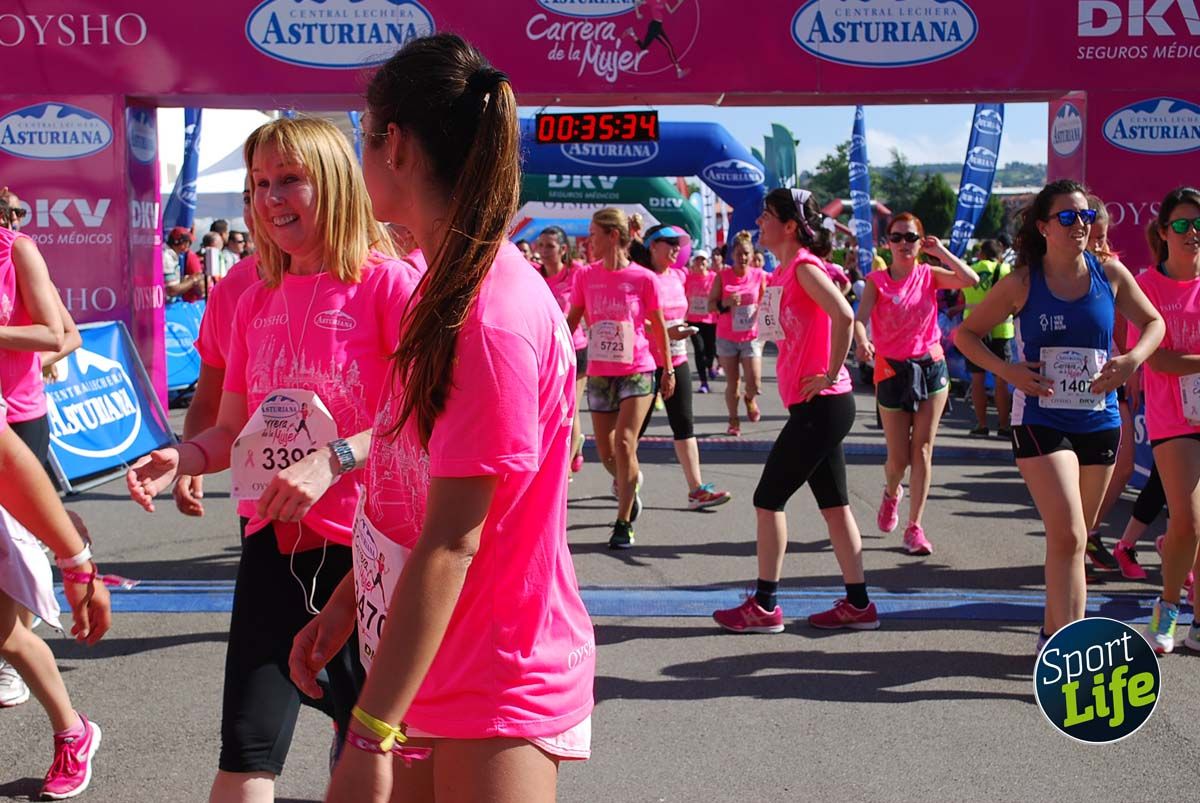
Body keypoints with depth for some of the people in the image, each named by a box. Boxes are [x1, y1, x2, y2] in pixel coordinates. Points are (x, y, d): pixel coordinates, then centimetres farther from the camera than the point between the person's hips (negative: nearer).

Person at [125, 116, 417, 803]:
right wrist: (178, 459, -4)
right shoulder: (256, 302, 11)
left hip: (360, 545, -5)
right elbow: (234, 430, 17)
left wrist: (330, 461, -28)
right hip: (274, 542, 5)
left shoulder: (389, 282, -8)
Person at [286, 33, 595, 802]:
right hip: (432, 673, 9)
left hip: (500, 693, -9)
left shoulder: (495, 317, -24)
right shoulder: (446, 289, 7)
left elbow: (452, 542, -25)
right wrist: (348, 601, 16)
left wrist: (370, 736, -24)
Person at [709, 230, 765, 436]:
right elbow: (711, 305, -2)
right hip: (727, 337, 0)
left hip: (751, 336, 0)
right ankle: (733, 421, 19)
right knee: (732, 383, 3)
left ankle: (749, 399, 27)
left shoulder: (759, 275, 0)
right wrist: (726, 303, -22)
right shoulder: (722, 276, -4)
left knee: (754, 383, -8)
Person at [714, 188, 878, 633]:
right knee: (833, 503, 12)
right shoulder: (781, 273, 14)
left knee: (768, 499, -3)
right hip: (813, 407, 10)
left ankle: (764, 606, 5)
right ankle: (858, 604, 18)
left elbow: (844, 316, -29)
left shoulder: (805, 268, -14)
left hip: (822, 405, -10)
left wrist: (830, 373, -22)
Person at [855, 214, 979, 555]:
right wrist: (862, 342, -39)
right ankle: (891, 493, 39)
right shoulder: (877, 280, -2)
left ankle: (915, 527, 3)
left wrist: (940, 251, -7)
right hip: (892, 370, -1)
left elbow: (971, 279, -13)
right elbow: (859, 318, -18)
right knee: (898, 457, 4)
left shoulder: (929, 275, 3)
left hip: (931, 367, 1)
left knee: (922, 450, -2)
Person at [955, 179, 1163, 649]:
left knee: (1075, 536, 14)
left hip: (1099, 421, 4)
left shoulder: (1110, 274, 1)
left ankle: (1054, 632, 31)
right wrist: (1004, 370, -13)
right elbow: (965, 334, 3)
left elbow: (1153, 322, 14)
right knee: (1068, 536, -17)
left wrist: (1133, 360, -7)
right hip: (1040, 422, -4)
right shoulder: (1022, 284, -5)